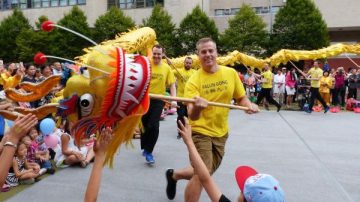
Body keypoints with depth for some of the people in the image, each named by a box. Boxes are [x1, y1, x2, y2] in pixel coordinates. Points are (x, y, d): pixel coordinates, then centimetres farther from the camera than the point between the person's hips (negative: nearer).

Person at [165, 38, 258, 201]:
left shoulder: (231, 73, -5)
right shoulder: (193, 81, -17)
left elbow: (241, 98, 7)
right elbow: (192, 116, -26)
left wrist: (249, 105, -15)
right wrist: (196, 107, -49)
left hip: (221, 133, 5)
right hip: (201, 132, -5)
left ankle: (174, 175, 44)